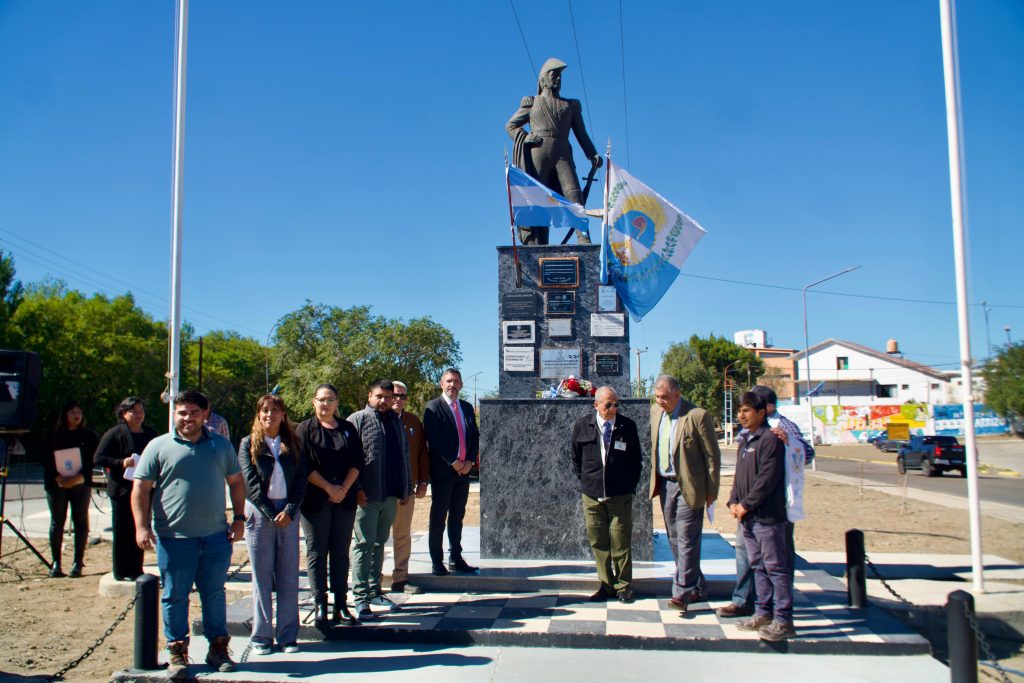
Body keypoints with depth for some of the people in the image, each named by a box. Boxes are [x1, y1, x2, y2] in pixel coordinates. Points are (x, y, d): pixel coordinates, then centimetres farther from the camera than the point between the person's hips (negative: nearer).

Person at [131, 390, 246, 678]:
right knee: (175, 597, 7)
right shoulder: (159, 447, 1)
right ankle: (177, 652, 20)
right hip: (174, 538, -2)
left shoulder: (221, 445, 9)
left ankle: (218, 648, 23)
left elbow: (236, 482, 14)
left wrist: (239, 518, 6)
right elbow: (141, 488, -1)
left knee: (215, 594, 11)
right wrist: (142, 526, -10)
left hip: (216, 536, 2)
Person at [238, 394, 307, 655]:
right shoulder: (249, 443, 4)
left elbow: (301, 480, 5)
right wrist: (272, 514, -10)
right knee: (262, 577, 3)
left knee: (289, 576, 4)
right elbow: (250, 483, -4)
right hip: (259, 513, -2)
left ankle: (288, 635, 11)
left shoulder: (293, 445, 10)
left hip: (288, 513, 2)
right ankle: (261, 636, 11)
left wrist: (289, 511, -9)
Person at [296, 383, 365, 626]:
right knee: (317, 553, 1)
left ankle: (341, 605, 11)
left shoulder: (348, 428, 11)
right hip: (315, 500, -3)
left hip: (344, 500, 3)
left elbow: (357, 461, 5)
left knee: (341, 552, 6)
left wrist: (344, 488, -8)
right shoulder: (305, 429, 2)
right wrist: (329, 488, -12)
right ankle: (320, 606, 5)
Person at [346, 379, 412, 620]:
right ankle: (360, 598, 2)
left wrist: (406, 488, 15)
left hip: (391, 495, 6)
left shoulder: (396, 421, 16)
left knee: (379, 543, 14)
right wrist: (356, 489, -15)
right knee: (364, 544, -3)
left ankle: (374, 591, 23)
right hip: (367, 496, -6)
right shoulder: (357, 420, -3)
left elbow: (404, 456, 19)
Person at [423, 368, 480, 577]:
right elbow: (434, 439, -12)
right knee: (439, 516, -1)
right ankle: (437, 562, 5)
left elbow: (475, 436, 13)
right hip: (443, 469, -6)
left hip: (464, 468, 6)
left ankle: (456, 559, 19)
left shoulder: (467, 407, 15)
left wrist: (469, 461, -1)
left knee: (457, 515, 11)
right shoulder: (433, 407, -3)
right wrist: (453, 462, -13)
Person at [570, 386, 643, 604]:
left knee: (621, 542, 4)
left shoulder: (627, 426, -3)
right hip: (591, 494, 1)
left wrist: (631, 485, 4)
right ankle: (606, 584, 20)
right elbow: (575, 456, 12)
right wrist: (583, 480, 8)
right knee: (598, 542, 8)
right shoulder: (582, 426, -2)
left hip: (620, 495, -1)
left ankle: (623, 586, 17)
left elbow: (636, 459, 8)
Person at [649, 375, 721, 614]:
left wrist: (711, 491, -8)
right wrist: (655, 478, 14)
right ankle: (697, 588, 25)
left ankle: (682, 593, -2)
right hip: (664, 484, 7)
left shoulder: (698, 415, -14)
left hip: (688, 486, -7)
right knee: (674, 540, 12)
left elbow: (713, 455, -9)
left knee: (686, 540, -7)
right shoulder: (655, 411, 6)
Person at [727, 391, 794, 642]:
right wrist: (734, 502, 5)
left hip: (767, 516, -9)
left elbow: (767, 478, -18)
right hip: (747, 517, 9)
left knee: (775, 567, -3)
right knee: (758, 566, 15)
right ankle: (764, 613, 24)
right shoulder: (744, 440, 15)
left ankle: (783, 621, 1)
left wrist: (746, 505, -14)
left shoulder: (770, 440, -12)